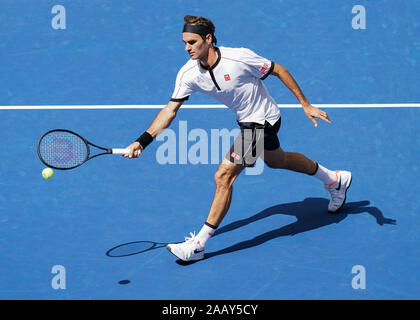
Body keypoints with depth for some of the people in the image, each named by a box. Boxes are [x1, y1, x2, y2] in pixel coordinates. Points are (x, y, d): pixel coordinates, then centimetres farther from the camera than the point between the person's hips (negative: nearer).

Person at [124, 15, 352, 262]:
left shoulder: (239, 57, -28)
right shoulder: (188, 74, -13)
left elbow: (278, 70, -15)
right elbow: (171, 110, -11)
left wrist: (306, 105, -12)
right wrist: (142, 141, -21)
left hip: (263, 119, -8)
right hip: (247, 122, 8)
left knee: (224, 176, -15)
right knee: (276, 160, 29)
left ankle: (198, 245, -6)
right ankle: (336, 180, 53)